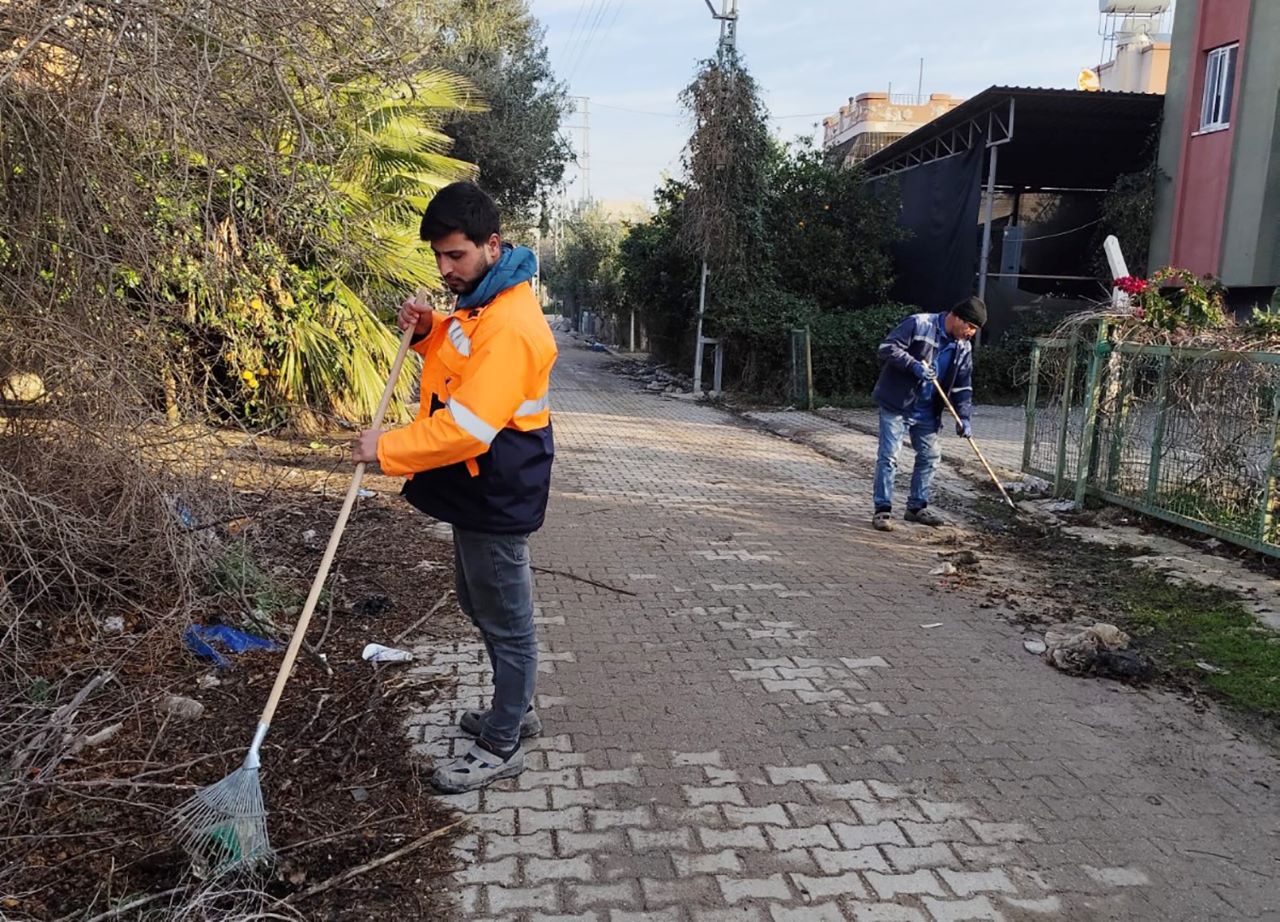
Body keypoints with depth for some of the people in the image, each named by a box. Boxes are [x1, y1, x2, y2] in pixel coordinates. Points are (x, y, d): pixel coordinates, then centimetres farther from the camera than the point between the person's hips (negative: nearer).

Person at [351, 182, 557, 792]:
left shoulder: (509, 325, -25)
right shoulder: (480, 301, 8)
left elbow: (467, 429, -29)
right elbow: (460, 358, 24)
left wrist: (387, 449, -20)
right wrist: (429, 331, 4)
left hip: (497, 496, -11)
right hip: (478, 489, 11)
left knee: (505, 619, 4)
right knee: (481, 604, 23)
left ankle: (501, 746, 19)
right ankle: (515, 709, 40)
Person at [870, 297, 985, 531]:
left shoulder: (963, 348, 6)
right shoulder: (919, 324, -14)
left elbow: (962, 385, 9)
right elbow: (886, 348, -18)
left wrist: (963, 417, -2)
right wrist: (914, 364, -27)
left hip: (926, 411, 7)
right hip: (896, 404, -7)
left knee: (930, 456, 11)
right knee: (889, 456, -8)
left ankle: (917, 507, 25)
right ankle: (882, 510, 0)